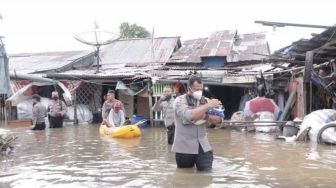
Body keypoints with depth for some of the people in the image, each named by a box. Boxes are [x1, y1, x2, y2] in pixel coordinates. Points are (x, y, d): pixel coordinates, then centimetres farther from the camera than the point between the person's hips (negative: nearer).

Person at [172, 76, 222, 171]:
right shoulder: (180, 101, -7)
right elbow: (189, 115, -27)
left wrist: (205, 116, -18)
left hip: (203, 146, 3)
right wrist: (208, 106, -24)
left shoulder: (204, 101, 7)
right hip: (185, 147, -3)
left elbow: (218, 119, 1)